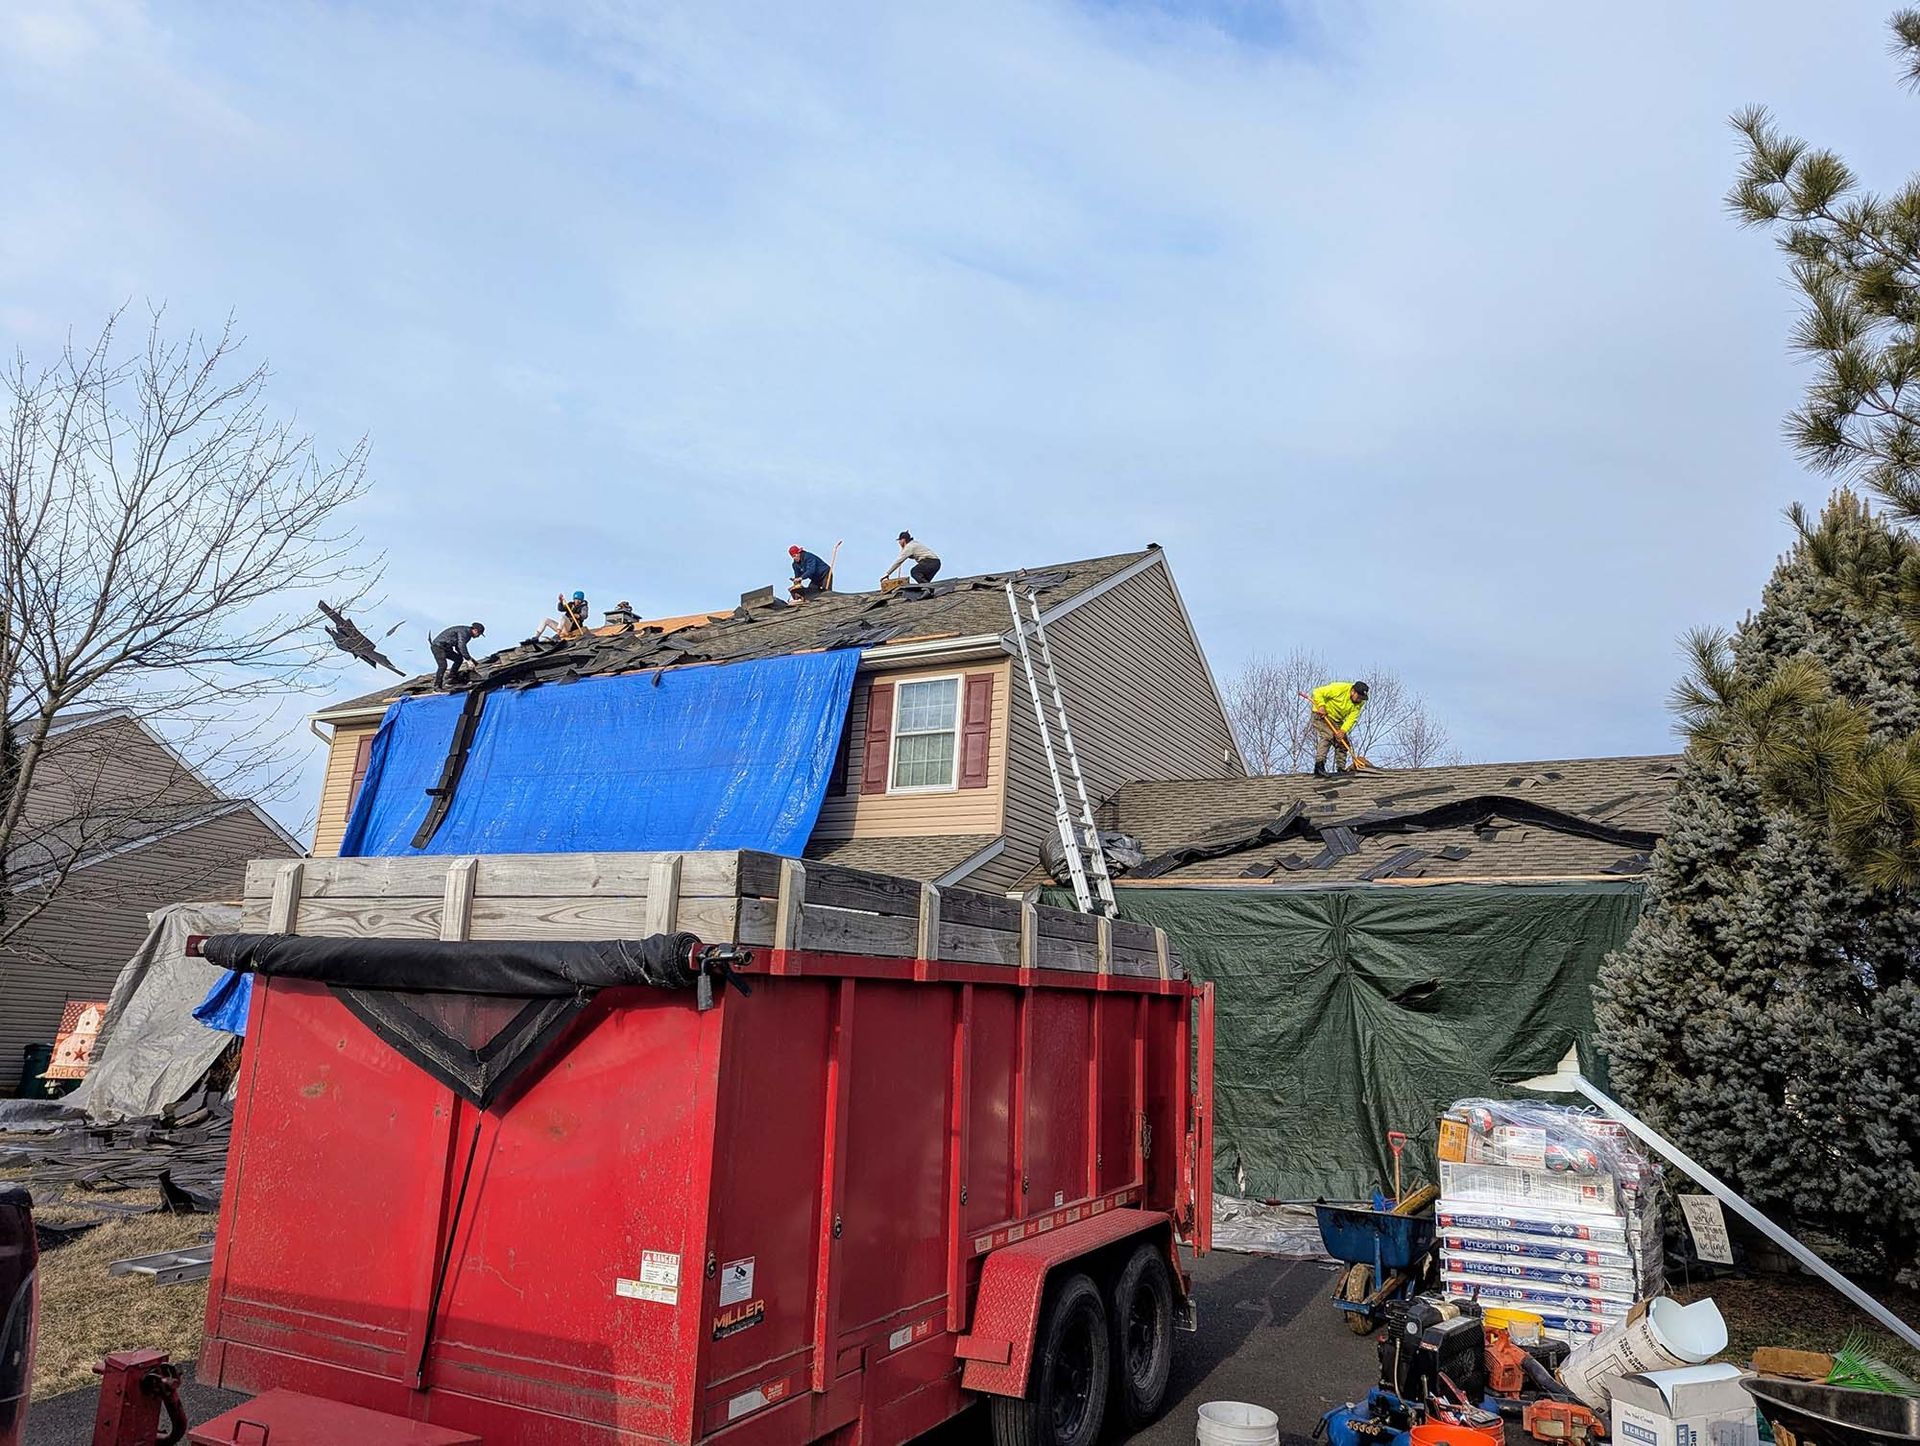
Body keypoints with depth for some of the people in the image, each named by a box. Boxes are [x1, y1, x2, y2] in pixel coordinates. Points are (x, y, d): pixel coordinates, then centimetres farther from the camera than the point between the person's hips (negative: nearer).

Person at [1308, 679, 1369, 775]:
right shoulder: (1339, 688, -26)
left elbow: (1352, 718, -16)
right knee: (1327, 736, -27)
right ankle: (1319, 764, -35)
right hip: (1322, 715, -7)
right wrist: (1321, 706, -33)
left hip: (1337, 720, 7)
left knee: (1343, 743, 3)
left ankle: (1341, 769, 10)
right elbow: (1318, 692, -22)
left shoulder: (1359, 703, -9)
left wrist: (1343, 730, -30)